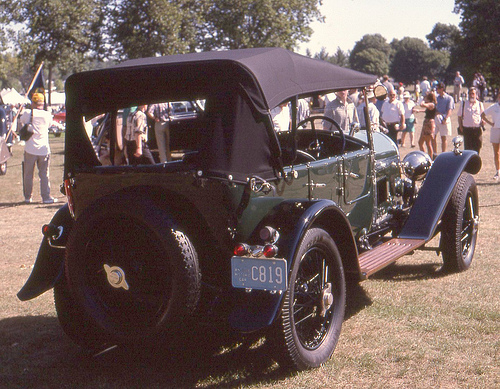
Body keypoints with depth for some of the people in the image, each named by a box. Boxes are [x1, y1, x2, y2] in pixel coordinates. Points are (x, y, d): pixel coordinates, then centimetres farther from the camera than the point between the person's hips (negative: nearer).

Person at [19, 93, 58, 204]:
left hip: (30, 149, -1)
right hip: (44, 149, 1)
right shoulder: (47, 115, -1)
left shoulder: (28, 113, -5)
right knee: (44, 174, 6)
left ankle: (28, 197, 16)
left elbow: (21, 121, 15)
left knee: (28, 174, 11)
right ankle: (46, 197, 3)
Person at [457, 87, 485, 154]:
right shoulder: (464, 103, 8)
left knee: (477, 148, 2)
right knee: (467, 148, -2)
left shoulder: (480, 104, 10)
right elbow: (460, 116, 10)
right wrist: (460, 127, 0)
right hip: (467, 129, -1)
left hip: (477, 129, 1)